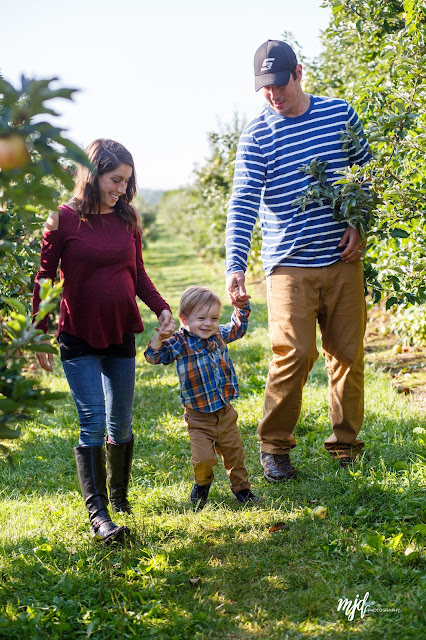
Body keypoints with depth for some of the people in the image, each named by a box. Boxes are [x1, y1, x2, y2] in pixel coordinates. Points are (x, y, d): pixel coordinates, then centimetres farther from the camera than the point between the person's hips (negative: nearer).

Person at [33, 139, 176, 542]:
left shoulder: (127, 219, 6)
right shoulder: (64, 219, -8)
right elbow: (44, 279, -3)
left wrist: (161, 309, 2)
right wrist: (40, 336, -3)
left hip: (121, 335, 5)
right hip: (78, 339, -4)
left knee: (121, 423, 11)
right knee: (92, 422, -9)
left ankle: (119, 497, 30)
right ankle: (98, 513, -5)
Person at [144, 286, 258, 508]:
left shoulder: (219, 335, 2)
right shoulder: (179, 343, -13)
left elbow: (238, 327, 20)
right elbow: (154, 356, -22)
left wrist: (242, 306, 9)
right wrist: (159, 336, -36)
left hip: (225, 412, 5)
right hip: (198, 417, -4)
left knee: (234, 454, 13)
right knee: (204, 458, -13)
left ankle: (241, 488, 35)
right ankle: (202, 483, 20)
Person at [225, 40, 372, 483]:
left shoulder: (340, 114, 6)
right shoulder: (256, 135, -3)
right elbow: (243, 203, -12)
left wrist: (361, 224, 2)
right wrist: (235, 266, -25)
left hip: (342, 260, 3)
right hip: (288, 264, -3)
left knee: (348, 353, 6)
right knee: (294, 354, -9)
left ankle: (346, 445, 21)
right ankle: (274, 446, 10)